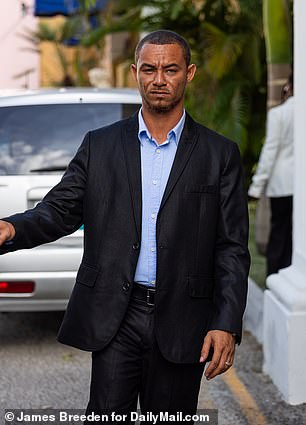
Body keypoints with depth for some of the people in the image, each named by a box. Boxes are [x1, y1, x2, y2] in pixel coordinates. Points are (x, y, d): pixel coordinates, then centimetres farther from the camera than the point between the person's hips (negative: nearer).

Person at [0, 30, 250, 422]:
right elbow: (59, 210, 5)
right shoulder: (100, 145, 8)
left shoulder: (219, 154, 3)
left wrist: (227, 325, -8)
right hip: (113, 316, 1)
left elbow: (231, 248, 1)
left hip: (179, 321, 0)